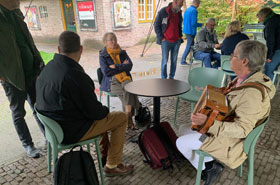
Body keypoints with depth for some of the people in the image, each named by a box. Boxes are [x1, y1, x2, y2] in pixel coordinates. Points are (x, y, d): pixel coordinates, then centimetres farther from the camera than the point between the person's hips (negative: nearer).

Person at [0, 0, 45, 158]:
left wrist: (39, 64, 6)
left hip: (32, 72, 6)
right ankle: (28, 145, 26)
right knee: (18, 113, 11)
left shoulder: (16, 13, 8)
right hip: (13, 77, -5)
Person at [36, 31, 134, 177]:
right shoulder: (76, 76, -29)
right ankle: (112, 166, 13)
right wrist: (105, 110, 2)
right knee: (121, 118, 3)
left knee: (102, 114, 28)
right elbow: (93, 111, -22)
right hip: (72, 132, -9)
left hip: (55, 125, 9)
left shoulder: (48, 68, -1)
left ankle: (104, 154, 39)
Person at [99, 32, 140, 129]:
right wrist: (122, 66, -3)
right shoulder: (103, 55, 5)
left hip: (125, 78, 3)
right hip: (111, 82, -3)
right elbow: (106, 72, -7)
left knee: (128, 90, -31)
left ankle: (128, 117, -24)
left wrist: (116, 66, -9)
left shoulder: (123, 53, 16)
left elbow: (129, 66, 2)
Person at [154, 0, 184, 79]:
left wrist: (180, 36, 11)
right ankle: (163, 78, 9)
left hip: (177, 41, 5)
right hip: (166, 41, -5)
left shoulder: (179, 12, 10)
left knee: (174, 60, 7)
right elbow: (156, 25, -3)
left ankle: (171, 77, 19)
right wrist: (161, 38, -8)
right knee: (165, 61, -1)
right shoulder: (163, 11, -7)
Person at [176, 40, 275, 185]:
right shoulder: (245, 78, -2)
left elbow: (241, 129, -31)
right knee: (184, 130, 14)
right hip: (224, 126, 10)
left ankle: (205, 169, 17)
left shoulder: (253, 93, -32)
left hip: (230, 138, -10)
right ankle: (211, 163, 14)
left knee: (181, 143, -6)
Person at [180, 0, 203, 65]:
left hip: (186, 30, 9)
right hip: (191, 32, -9)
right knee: (189, 46, 0)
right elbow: (193, 23, -20)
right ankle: (183, 61, 4)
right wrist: (200, 24, -4)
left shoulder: (187, 10, 11)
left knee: (192, 45, 19)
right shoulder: (194, 11, -15)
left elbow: (183, 22, 15)